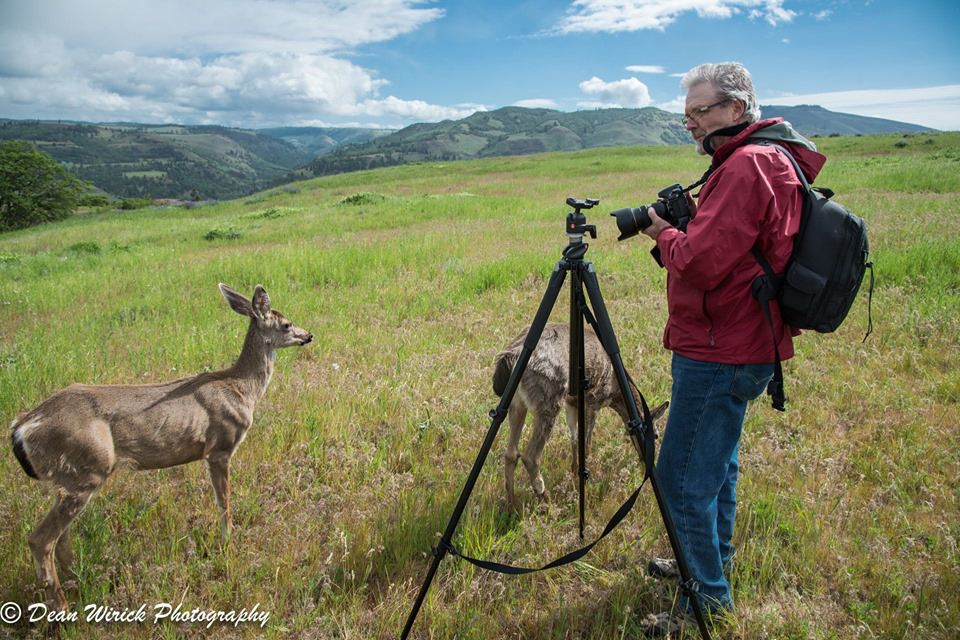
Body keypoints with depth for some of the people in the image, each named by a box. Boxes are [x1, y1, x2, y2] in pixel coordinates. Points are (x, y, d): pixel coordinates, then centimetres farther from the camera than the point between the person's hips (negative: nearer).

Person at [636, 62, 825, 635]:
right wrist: (691, 219, 7)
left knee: (683, 479, -1)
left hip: (720, 354, -11)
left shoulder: (747, 166, -20)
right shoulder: (776, 160, 14)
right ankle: (711, 561, 41)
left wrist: (664, 231, -7)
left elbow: (700, 262, -25)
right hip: (744, 347, 11)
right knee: (717, 462, 23)